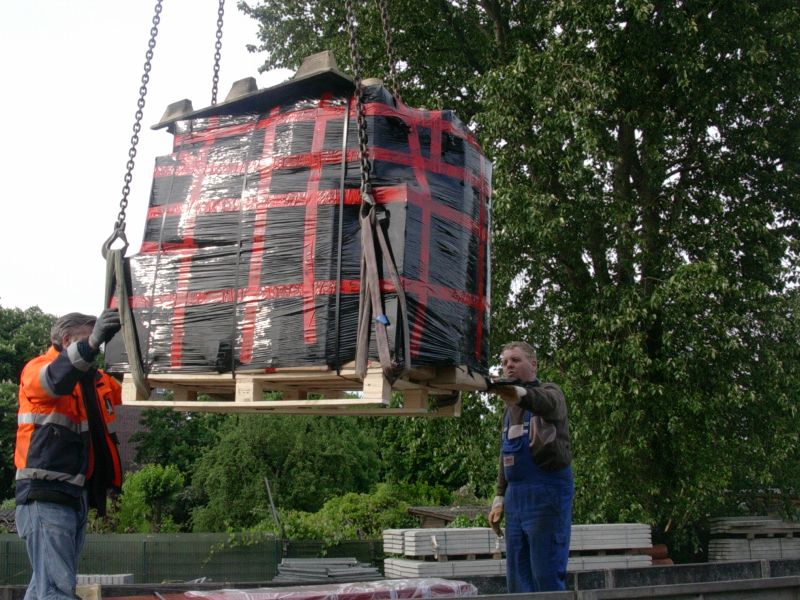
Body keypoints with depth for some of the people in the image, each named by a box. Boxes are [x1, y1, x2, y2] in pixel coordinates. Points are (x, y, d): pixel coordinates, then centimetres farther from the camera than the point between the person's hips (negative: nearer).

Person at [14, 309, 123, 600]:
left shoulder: (97, 381, 18)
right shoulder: (38, 368, -4)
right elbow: (54, 379, -27)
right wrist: (92, 343, -44)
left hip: (77, 496, 8)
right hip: (46, 494, -8)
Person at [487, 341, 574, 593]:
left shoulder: (549, 393, -4)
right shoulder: (510, 408, 20)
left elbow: (548, 404, -30)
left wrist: (521, 394, -51)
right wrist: (500, 497, 17)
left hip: (546, 493, -8)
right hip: (516, 495, 8)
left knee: (547, 574, -8)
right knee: (517, 576, 8)